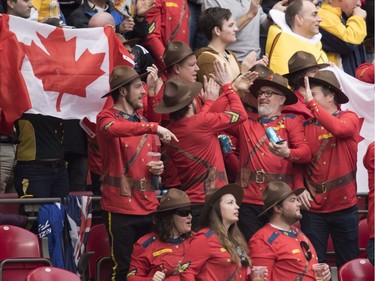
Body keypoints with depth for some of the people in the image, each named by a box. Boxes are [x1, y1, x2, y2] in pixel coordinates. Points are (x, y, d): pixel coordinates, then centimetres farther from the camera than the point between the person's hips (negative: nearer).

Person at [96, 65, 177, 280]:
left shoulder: (144, 123, 16)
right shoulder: (107, 117, -5)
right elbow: (113, 129, -30)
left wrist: (158, 168, 4)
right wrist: (153, 128, -37)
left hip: (148, 207, 6)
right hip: (121, 209, -6)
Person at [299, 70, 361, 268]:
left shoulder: (349, 118, -2)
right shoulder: (306, 125, 5)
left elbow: (338, 129, -26)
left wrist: (311, 103, -24)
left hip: (344, 206, -2)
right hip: (313, 208, 2)